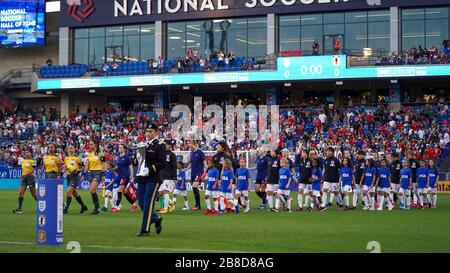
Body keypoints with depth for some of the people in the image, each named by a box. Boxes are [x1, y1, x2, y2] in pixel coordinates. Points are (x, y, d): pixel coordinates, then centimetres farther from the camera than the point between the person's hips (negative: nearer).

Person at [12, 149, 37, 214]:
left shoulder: (32, 161, -6)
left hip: (30, 177, -6)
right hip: (23, 178, 6)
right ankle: (19, 209, -10)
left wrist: (27, 174, -31)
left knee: (34, 194, 2)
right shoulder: (23, 161, 13)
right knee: (20, 193, -7)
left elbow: (32, 170, -17)